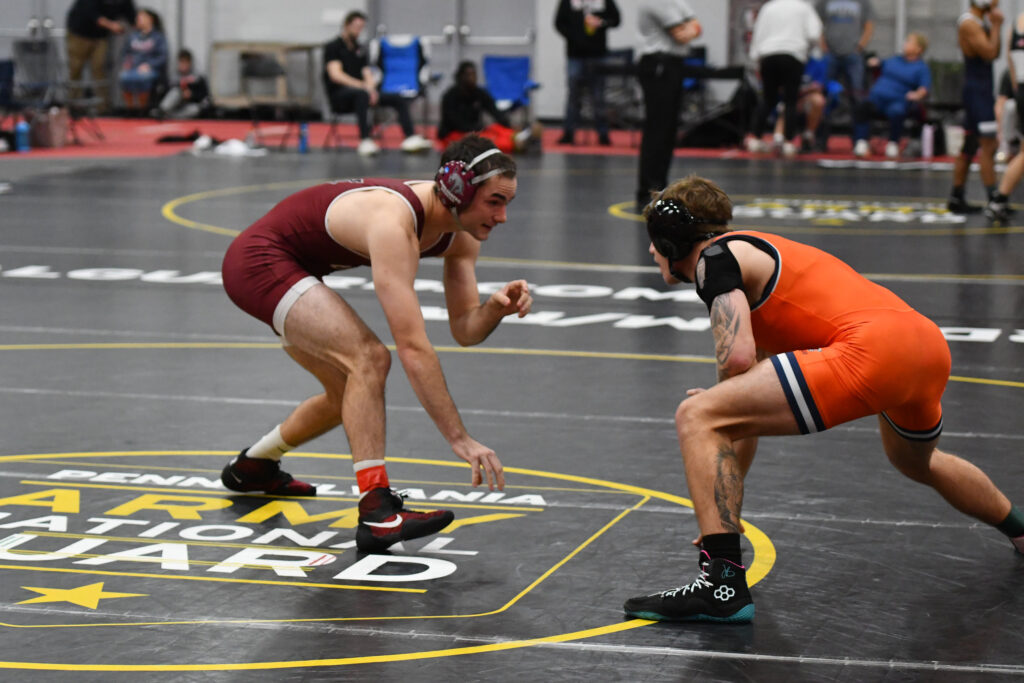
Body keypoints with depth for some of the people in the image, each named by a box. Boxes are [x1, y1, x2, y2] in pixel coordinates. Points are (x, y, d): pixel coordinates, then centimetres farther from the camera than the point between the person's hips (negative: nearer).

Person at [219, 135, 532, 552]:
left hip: (288, 268, 10)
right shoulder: (393, 224, -35)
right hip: (259, 260, -10)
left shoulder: (461, 233, -8)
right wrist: (460, 439, -40)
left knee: (353, 396, 18)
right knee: (369, 358, -27)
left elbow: (464, 330, -5)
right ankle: (376, 511, -30)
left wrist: (497, 307, -28)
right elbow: (413, 348, -39)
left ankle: (252, 467, 40)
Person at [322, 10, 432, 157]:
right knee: (362, 95, -40)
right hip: (339, 96, -7)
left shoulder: (360, 49, 20)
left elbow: (367, 73, 14)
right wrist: (363, 86, -25)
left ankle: (411, 138, -21)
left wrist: (370, 87, -12)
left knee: (398, 99, -8)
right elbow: (335, 75, -15)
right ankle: (365, 141, -48)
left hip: (360, 92, 7)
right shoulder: (333, 47, -2)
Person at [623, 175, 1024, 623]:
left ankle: (721, 586, -18)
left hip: (869, 349, -10)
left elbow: (738, 358, -14)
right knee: (916, 462, 42)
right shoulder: (752, 252, 31)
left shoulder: (716, 255, 3)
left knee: (696, 418, -10)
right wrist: (725, 509, 36)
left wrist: (716, 402, 10)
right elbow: (753, 405, 35)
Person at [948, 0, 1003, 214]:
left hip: (984, 89, 10)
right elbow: (989, 54, -22)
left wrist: (995, 26, 4)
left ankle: (956, 198, 18)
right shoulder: (969, 23, -15)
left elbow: (995, 52, 14)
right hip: (977, 89, -10)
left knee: (969, 147, 13)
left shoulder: (982, 21, 15)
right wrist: (996, 26, -13)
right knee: (989, 145, -11)